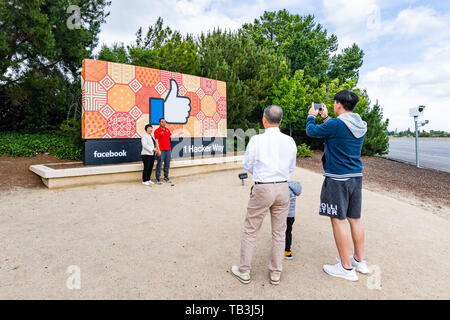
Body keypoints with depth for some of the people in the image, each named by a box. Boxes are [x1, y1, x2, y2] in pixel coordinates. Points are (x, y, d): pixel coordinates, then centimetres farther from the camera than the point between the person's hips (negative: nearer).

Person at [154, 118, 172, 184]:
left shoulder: (167, 130, 13)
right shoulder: (157, 131, -5)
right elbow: (156, 141, -10)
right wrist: (158, 150, -17)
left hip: (168, 149, 6)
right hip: (161, 150, -6)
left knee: (167, 164, 11)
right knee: (159, 164, -3)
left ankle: (166, 177, 22)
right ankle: (157, 179, 3)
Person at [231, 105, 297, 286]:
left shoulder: (256, 140, -11)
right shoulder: (290, 141, 1)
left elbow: (247, 165, 0)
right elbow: (291, 168, 11)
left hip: (262, 189, -4)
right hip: (283, 188, 4)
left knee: (250, 231, 11)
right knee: (279, 232, 14)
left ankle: (244, 272, 23)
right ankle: (275, 273, 26)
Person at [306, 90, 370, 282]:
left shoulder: (335, 124, -16)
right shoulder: (361, 126, 8)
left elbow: (311, 131, -1)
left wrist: (311, 116, 19)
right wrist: (325, 117, 32)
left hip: (337, 179, -8)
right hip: (356, 177, 8)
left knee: (338, 220, 0)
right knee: (355, 218, 15)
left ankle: (347, 268, 9)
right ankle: (359, 261, 28)